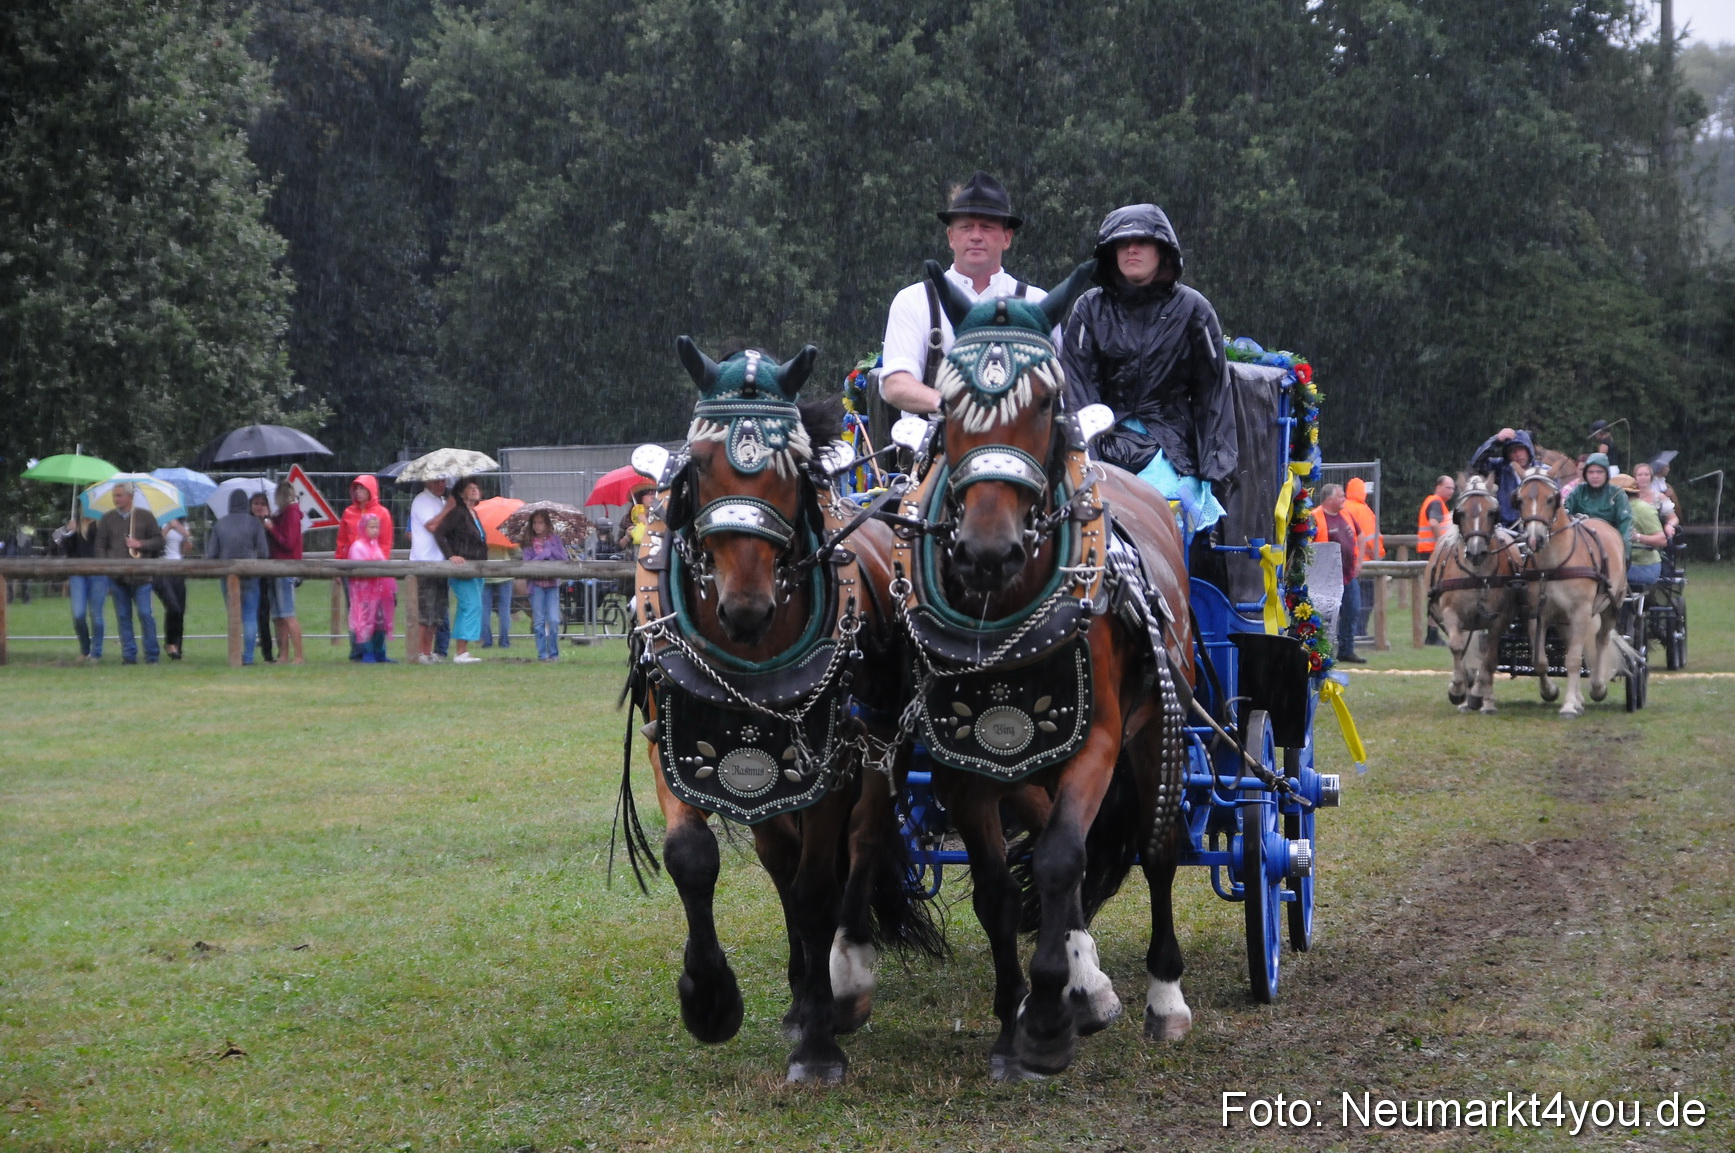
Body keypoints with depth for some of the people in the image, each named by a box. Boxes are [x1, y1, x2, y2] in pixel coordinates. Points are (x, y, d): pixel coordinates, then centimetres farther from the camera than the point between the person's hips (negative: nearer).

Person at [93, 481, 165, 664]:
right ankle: (129, 655, 7)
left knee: (145, 614, -7)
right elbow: (100, 546, 11)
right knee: (123, 617, 3)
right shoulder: (107, 518, 10)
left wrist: (140, 544, -10)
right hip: (117, 577, 2)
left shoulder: (145, 516, 5)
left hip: (140, 575, -2)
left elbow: (158, 540, 6)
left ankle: (152, 655, 1)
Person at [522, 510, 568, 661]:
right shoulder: (529, 542, 5)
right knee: (539, 621, 1)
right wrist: (543, 555, -13)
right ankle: (542, 653, 7)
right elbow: (527, 562, -5)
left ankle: (554, 653, 4)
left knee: (553, 620, -6)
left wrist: (551, 551, -11)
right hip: (536, 585, 0)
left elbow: (564, 558, 0)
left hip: (552, 583, 0)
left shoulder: (555, 540, 8)